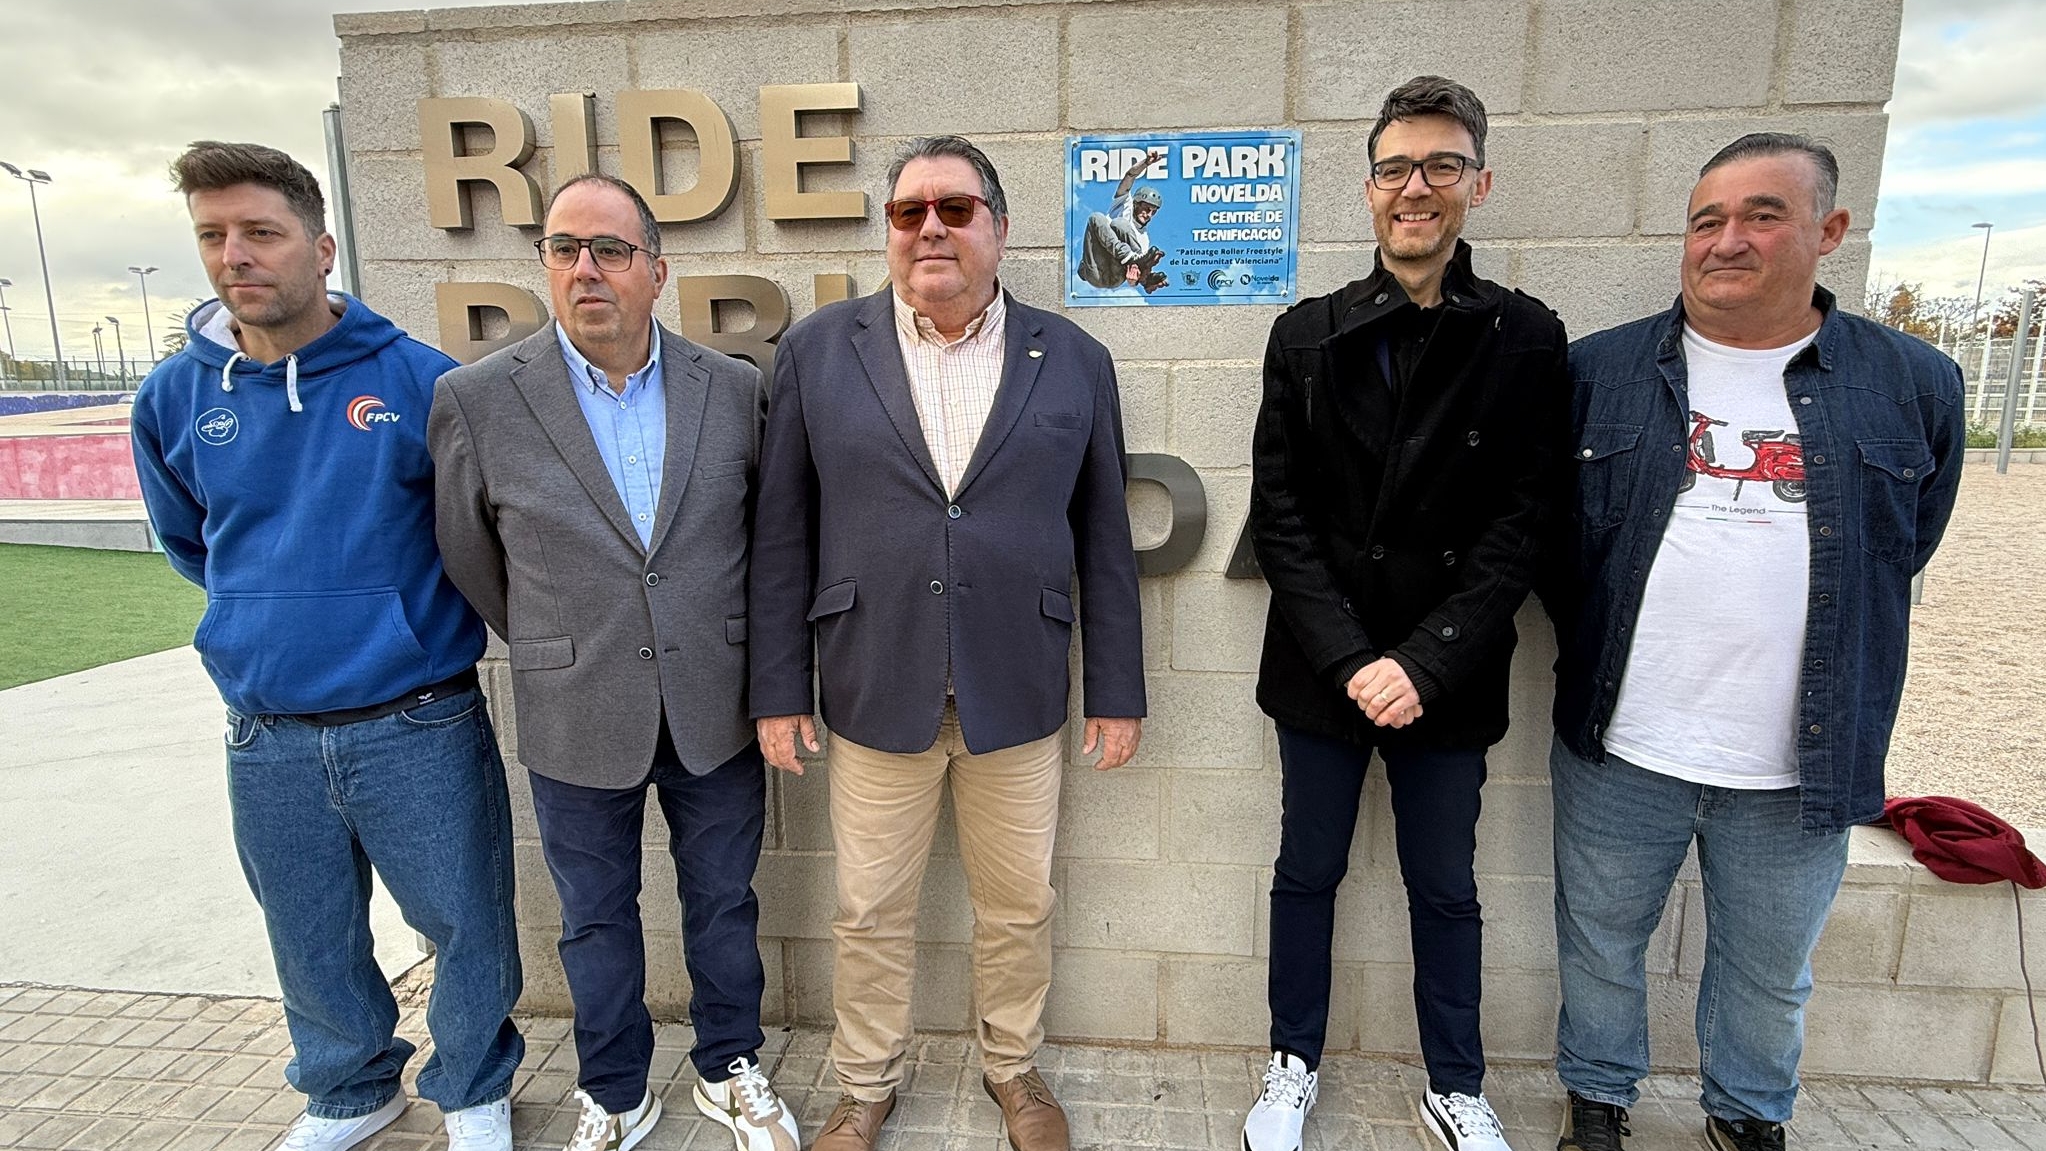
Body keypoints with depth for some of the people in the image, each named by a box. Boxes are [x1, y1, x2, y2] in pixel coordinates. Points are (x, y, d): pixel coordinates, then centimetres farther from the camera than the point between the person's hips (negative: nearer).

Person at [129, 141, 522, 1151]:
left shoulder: (420, 380, -10)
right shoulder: (174, 397, 1)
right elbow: (188, 543, 18)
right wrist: (280, 612, 14)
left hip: (421, 725, -3)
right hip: (265, 737, 4)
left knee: (465, 924, 9)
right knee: (312, 942, 20)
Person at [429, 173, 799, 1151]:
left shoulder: (735, 389, -5)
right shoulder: (476, 399, -8)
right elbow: (470, 557, 5)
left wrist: (738, 647, 9)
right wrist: (550, 648, 12)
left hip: (714, 705, 1)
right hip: (577, 717, 0)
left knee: (722, 903, 17)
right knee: (595, 919, 18)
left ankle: (728, 1071, 41)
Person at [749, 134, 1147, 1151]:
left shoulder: (1072, 361, 2)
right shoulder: (817, 351, 0)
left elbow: (1104, 540, 3)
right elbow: (782, 534, 1)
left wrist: (1118, 690, 3)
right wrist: (778, 688, -1)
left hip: (1018, 692, 1)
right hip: (876, 689, 0)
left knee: (1018, 907, 16)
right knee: (869, 913, 15)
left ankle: (1012, 1067, 43)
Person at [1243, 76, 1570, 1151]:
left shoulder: (1525, 340, -2)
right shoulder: (1308, 335, 0)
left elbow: (1520, 525, -6)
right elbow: (1278, 514, -4)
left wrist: (1424, 662, -15)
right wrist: (1349, 658, -13)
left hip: (1447, 679, 0)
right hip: (1321, 668, 1)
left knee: (1446, 890, 15)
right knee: (1307, 872, 15)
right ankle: (1294, 1064, 36)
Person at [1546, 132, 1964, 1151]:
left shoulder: (1913, 385, -1)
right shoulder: (1595, 371, -3)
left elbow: (1907, 548, 9)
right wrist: (1589, 642, 3)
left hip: (1801, 765, 1)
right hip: (1617, 746, 0)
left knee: (1769, 971, 20)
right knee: (1601, 946, 16)